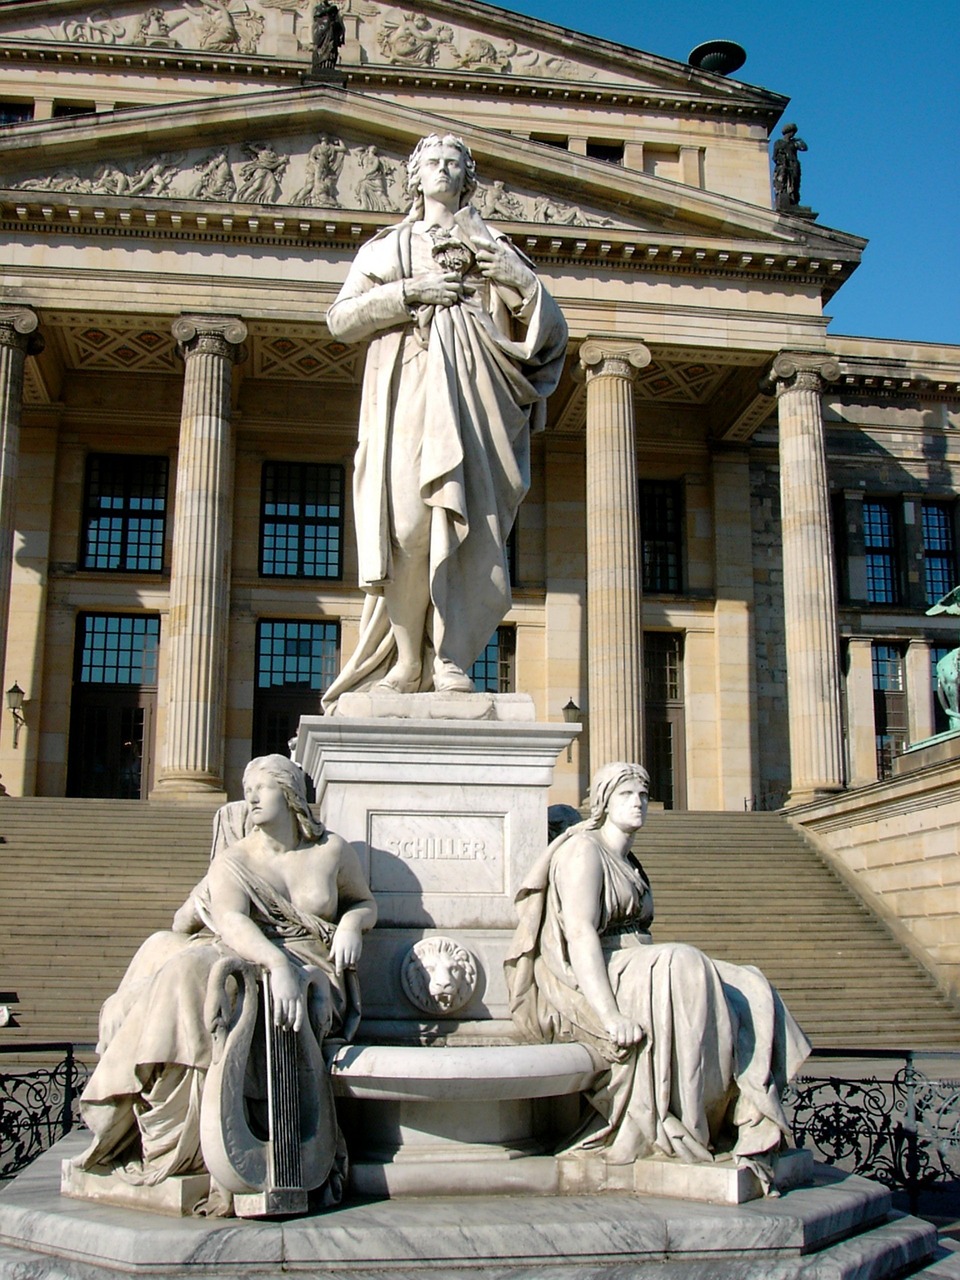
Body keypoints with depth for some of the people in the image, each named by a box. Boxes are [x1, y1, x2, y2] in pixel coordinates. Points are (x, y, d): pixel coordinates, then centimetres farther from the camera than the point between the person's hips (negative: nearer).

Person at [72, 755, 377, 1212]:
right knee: (189, 972, -30)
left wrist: (352, 923, 2)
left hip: (312, 977, -2)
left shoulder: (332, 851, 13)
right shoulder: (231, 861, 9)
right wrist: (277, 964, -30)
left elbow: (365, 902, 28)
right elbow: (230, 920, -11)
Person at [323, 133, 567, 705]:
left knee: (466, 523, -13)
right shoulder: (388, 246, 23)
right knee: (406, 522, -14)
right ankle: (407, 660, -11)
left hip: (473, 394, 0)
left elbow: (550, 332, 14)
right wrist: (410, 292, -4)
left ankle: (449, 659, -12)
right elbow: (342, 318, 8)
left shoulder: (494, 248, 23)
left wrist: (522, 281, -5)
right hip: (408, 394, 0)